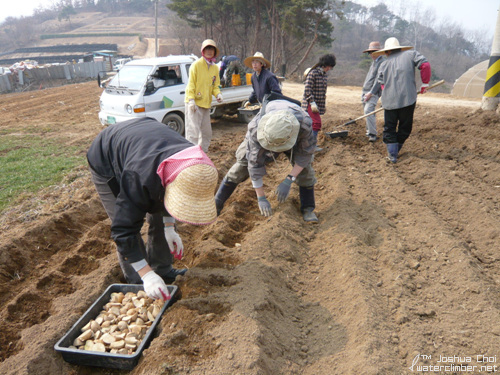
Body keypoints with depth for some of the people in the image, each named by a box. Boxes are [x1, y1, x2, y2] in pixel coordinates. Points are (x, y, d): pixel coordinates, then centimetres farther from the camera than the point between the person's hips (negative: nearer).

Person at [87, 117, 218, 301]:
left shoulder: (192, 163, -28)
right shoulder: (141, 177, -48)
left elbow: (166, 193, -5)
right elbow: (124, 231, -39)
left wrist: (169, 227, -7)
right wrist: (146, 274, -39)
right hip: (106, 163, -5)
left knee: (160, 218, 2)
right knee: (126, 222, -12)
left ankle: (163, 271, 18)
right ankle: (137, 284, 5)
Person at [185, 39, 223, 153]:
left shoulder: (215, 68, 14)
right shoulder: (196, 64, -5)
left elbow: (215, 85, 18)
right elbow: (191, 83, -9)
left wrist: (218, 94, -4)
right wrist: (191, 100, -18)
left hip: (206, 103, 7)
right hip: (194, 103, -7)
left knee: (206, 132, 14)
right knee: (193, 131, -10)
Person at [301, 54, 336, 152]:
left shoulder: (324, 74, 13)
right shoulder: (313, 73, -12)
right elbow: (307, 89, -16)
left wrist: (324, 105, 22)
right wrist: (312, 103, -20)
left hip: (318, 103, 8)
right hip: (310, 103, -8)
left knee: (312, 123, 11)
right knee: (316, 123, -14)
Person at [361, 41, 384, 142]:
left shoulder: (382, 63, -11)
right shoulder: (374, 62, 18)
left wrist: (371, 93, -20)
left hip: (373, 93, -9)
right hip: (365, 92, 9)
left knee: (368, 111, -20)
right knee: (367, 112, 12)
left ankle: (373, 134, -17)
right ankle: (369, 131, 23)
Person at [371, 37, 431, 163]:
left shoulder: (384, 64, 11)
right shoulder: (411, 53, 9)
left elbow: (382, 84, 12)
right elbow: (425, 65, -3)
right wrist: (425, 84, 5)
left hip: (389, 101, 1)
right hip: (408, 99, 0)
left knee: (389, 128, 10)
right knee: (405, 127, 15)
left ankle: (392, 154, 0)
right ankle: (395, 151, 23)